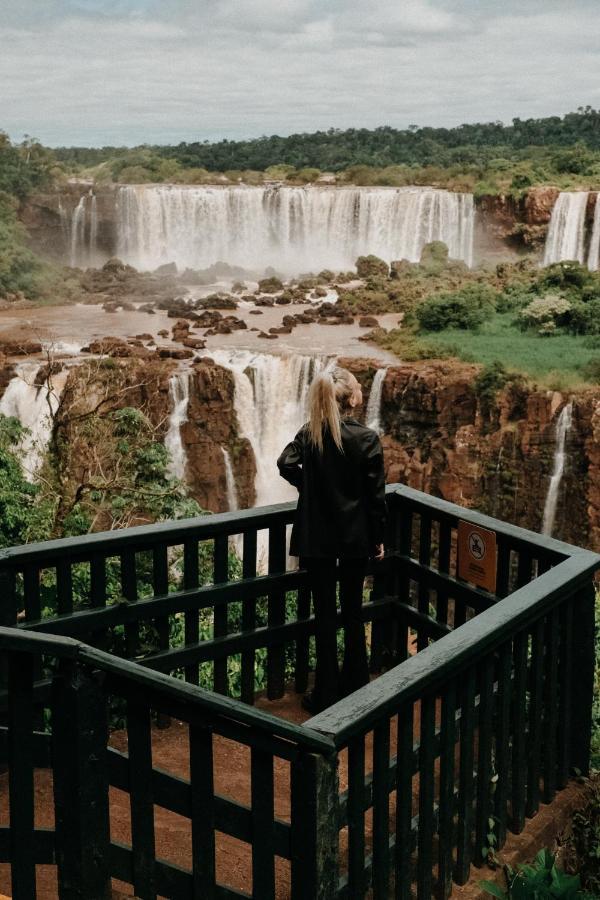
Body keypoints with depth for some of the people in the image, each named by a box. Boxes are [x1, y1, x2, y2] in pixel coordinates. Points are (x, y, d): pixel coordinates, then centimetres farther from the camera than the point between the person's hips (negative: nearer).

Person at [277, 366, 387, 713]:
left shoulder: (310, 434, -5)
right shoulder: (368, 438, -10)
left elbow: (286, 464, -16)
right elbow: (376, 495, -8)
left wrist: (310, 485, 4)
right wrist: (379, 537, 2)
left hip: (317, 537, 1)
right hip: (356, 537, -1)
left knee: (325, 611, 7)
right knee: (353, 609, 14)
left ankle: (327, 693, 12)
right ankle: (355, 685, 25)